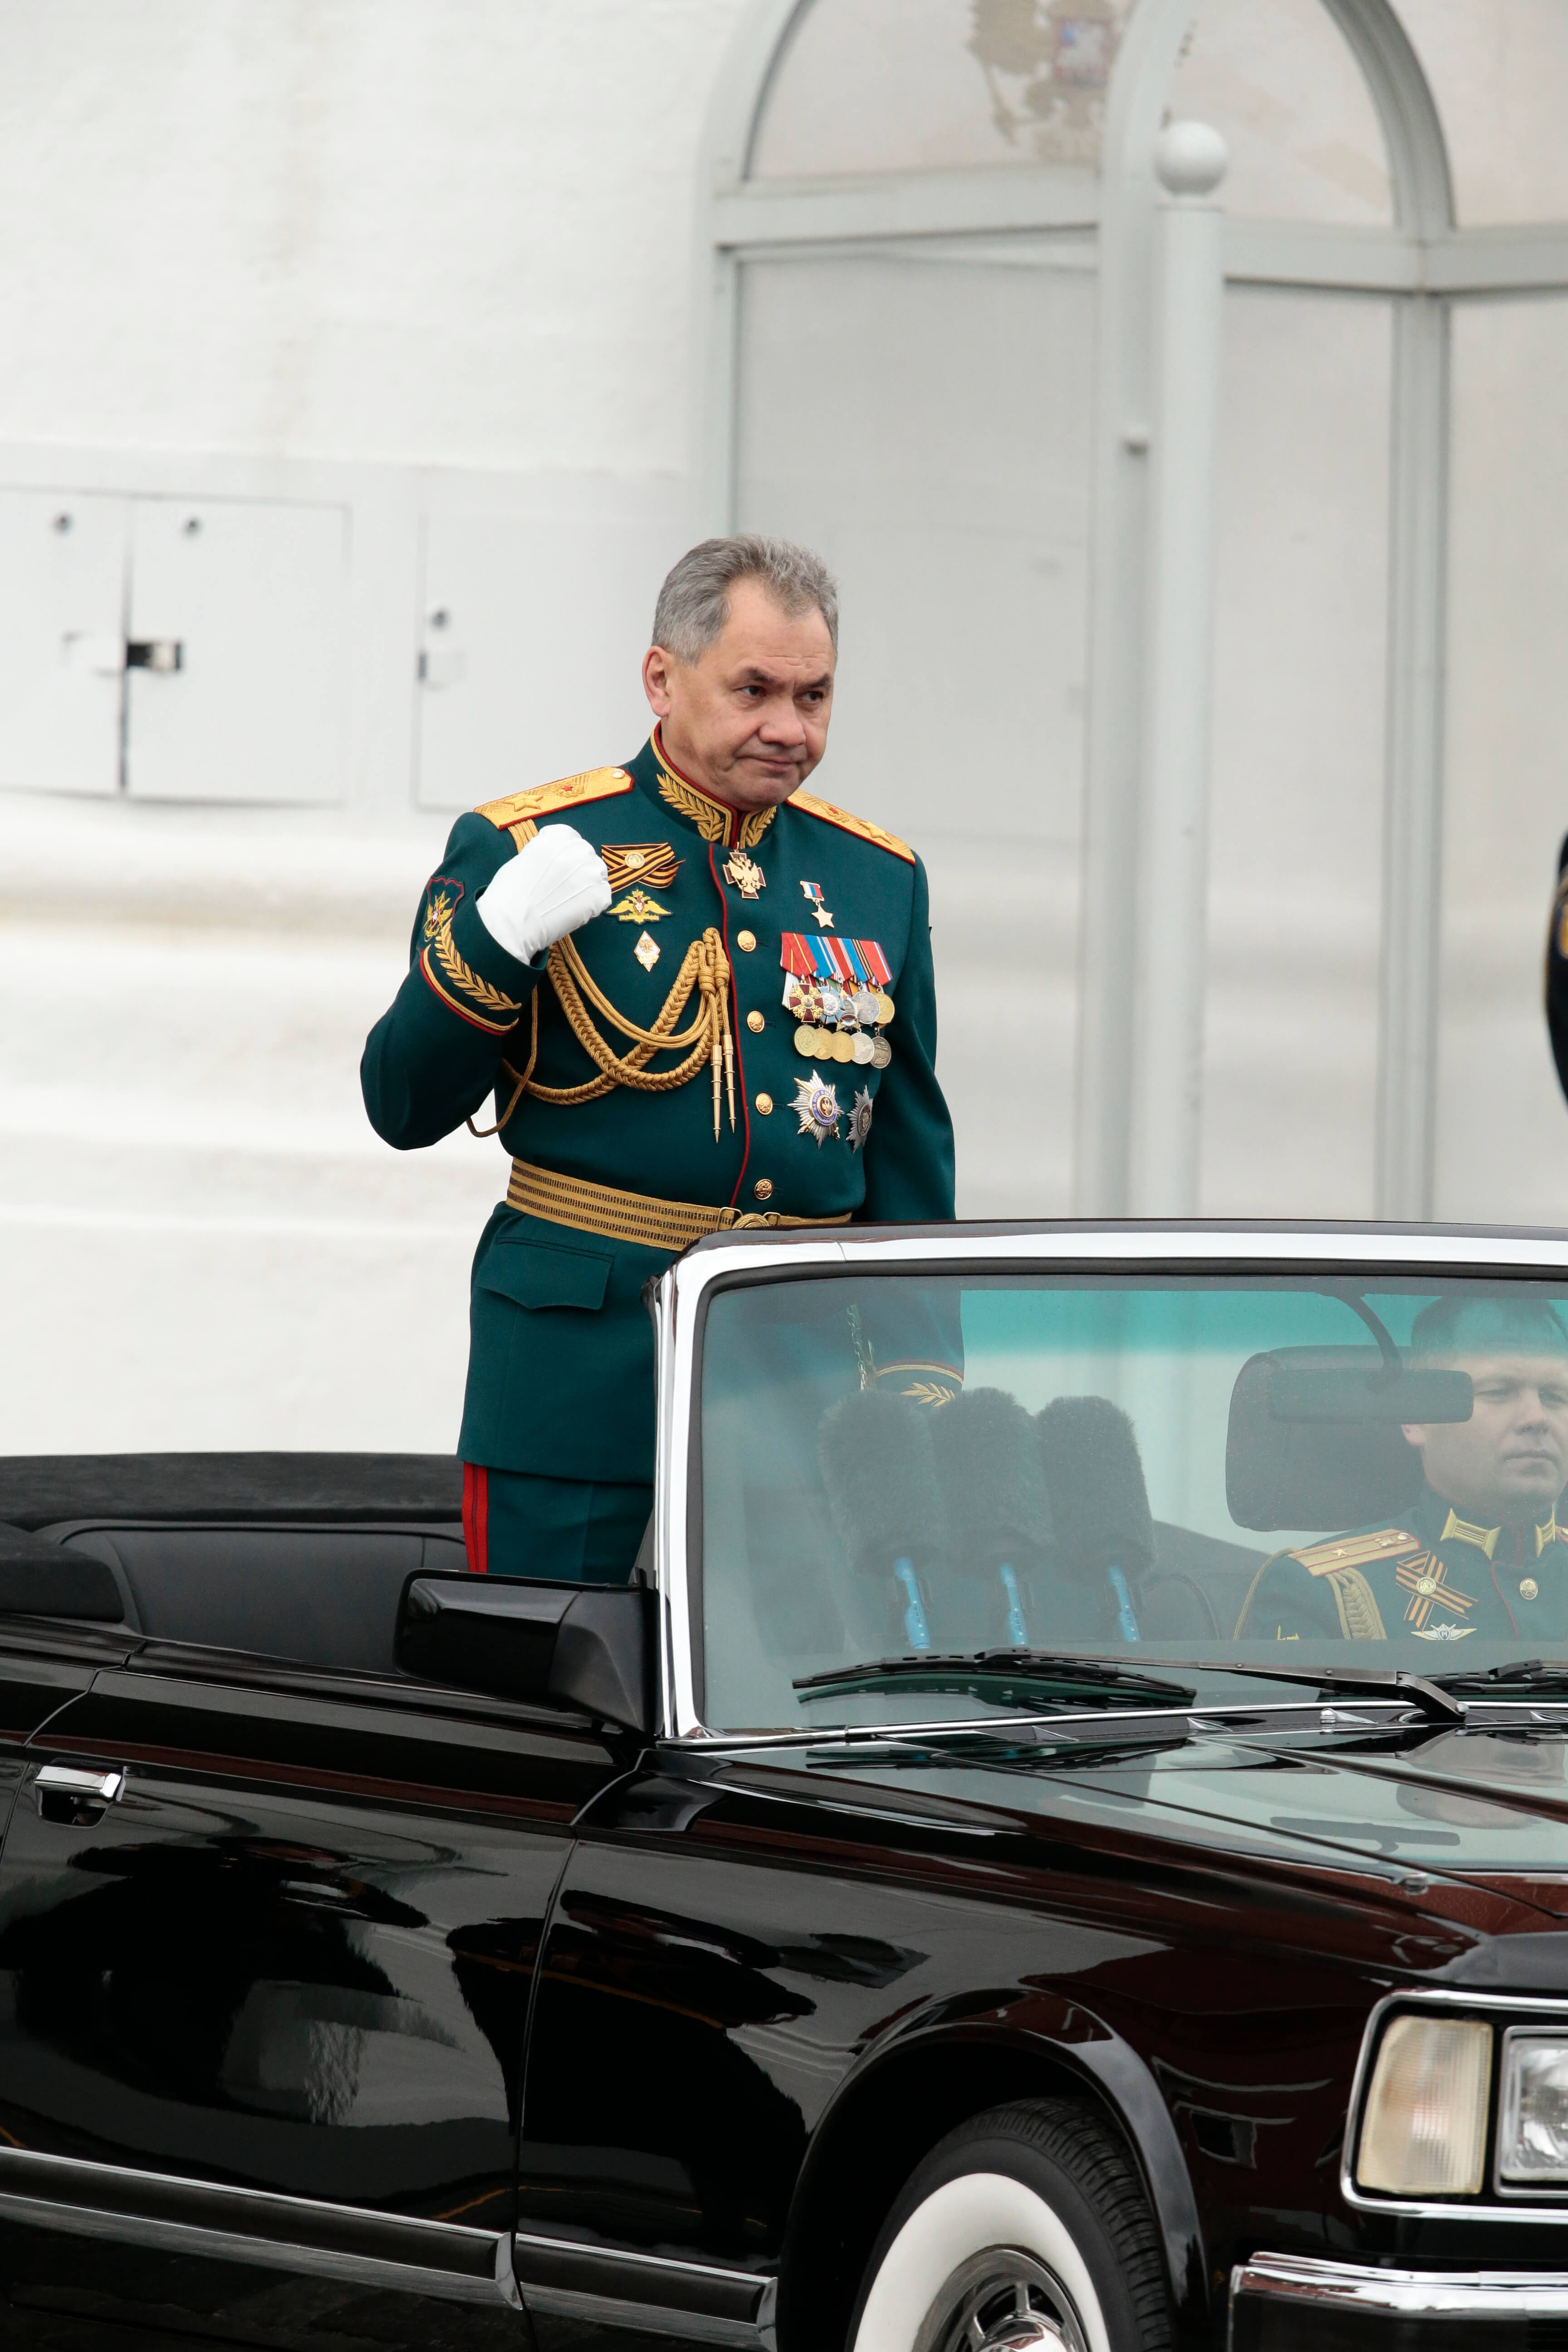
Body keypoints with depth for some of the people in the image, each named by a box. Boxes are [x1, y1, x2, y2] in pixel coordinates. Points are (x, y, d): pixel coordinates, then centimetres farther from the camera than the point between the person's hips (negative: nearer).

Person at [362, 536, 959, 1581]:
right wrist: (497, 939, -17)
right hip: (583, 1368, -3)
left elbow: (911, 1160, 18)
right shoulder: (521, 849, 0)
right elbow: (404, 1109, -2)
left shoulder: (880, 879, 12)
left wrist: (922, 1377, 10)